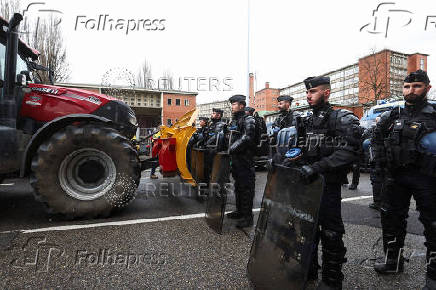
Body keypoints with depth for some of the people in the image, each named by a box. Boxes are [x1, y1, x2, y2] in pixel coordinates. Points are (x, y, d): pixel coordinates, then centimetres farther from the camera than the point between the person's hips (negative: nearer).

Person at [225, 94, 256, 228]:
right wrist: (230, 150, 10)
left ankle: (248, 217, 6)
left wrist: (232, 149, -20)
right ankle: (240, 211, 31)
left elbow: (246, 138, -23)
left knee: (246, 187, -3)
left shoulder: (248, 120, -11)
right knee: (238, 186, 17)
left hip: (245, 159, -9)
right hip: (236, 159, 9)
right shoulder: (234, 120, 16)